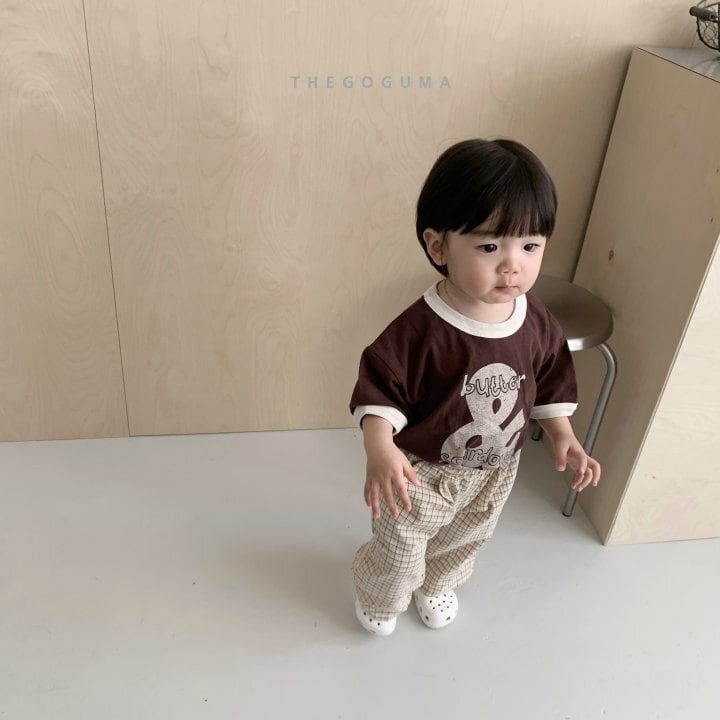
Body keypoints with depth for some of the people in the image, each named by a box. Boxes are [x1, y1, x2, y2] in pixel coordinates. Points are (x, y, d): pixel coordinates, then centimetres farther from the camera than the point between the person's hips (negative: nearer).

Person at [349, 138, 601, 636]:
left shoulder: (538, 325, -15)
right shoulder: (418, 331, -32)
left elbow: (551, 384, 1)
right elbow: (379, 391, -27)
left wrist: (563, 438, -6)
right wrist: (381, 452, -41)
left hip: (496, 472, 5)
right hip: (422, 472, -5)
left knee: (465, 541, 31)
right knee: (399, 550, 18)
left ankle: (438, 585, 64)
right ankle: (379, 598, 53)